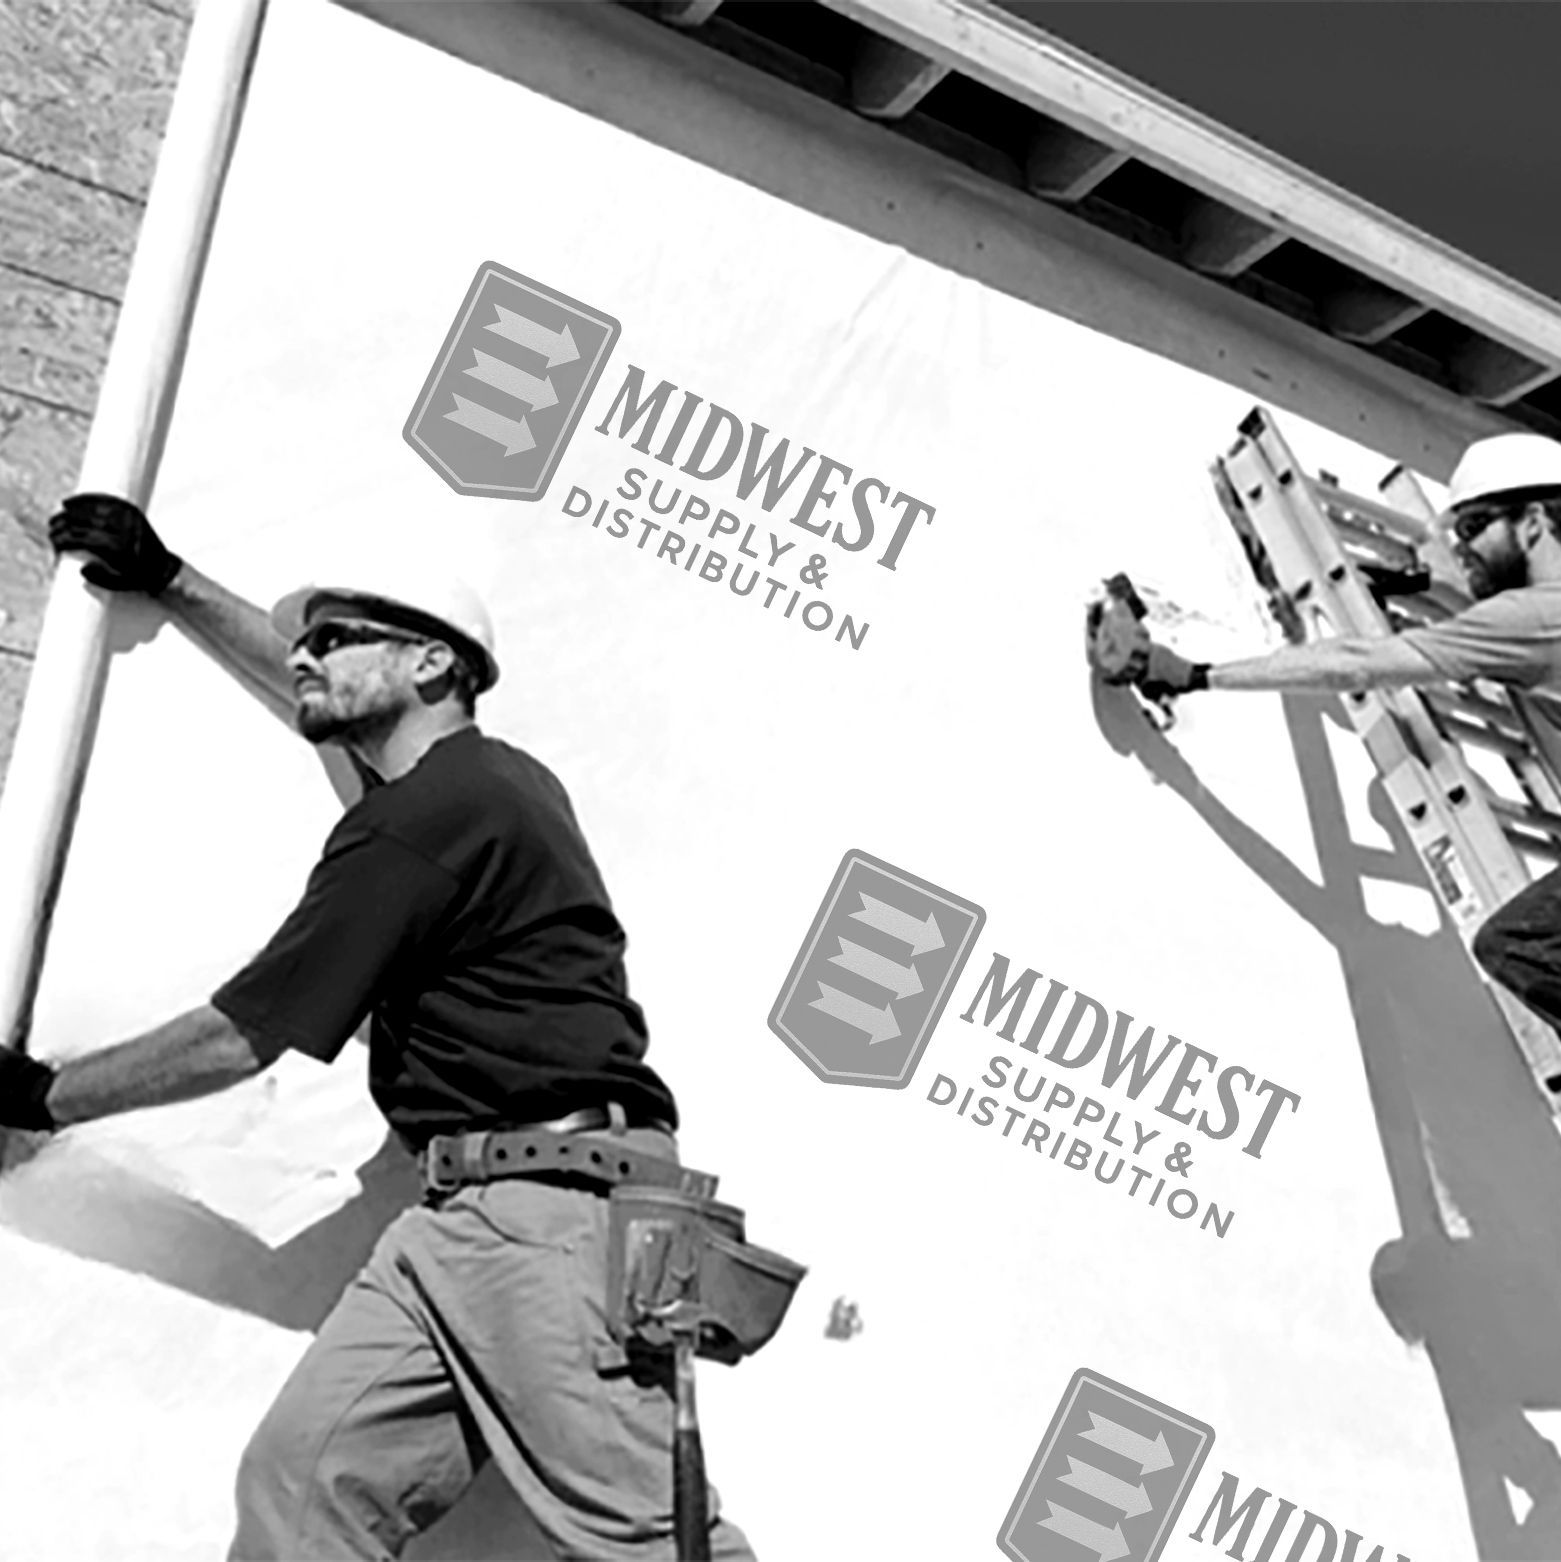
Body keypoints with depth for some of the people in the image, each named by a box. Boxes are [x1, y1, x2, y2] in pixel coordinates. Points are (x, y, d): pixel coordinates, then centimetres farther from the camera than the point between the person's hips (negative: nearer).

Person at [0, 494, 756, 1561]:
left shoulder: (420, 819, -9)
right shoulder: (480, 773, 20)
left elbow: (239, 1039, -3)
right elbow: (326, 692, 41)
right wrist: (168, 580, 46)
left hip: (552, 1201, -10)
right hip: (464, 1208, 10)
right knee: (301, 1476, -1)